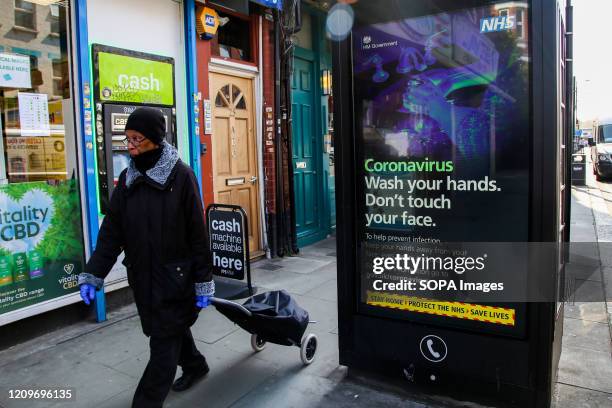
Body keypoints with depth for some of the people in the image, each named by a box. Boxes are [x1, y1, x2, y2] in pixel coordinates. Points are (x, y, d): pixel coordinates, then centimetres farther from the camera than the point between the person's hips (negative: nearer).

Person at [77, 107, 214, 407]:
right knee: (172, 328, 21)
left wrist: (203, 281, -10)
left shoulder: (181, 176, -13)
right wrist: (93, 274, -1)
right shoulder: (127, 178, 3)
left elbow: (197, 234, -12)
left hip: (174, 276, -6)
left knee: (164, 342, 1)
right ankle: (194, 365, 46)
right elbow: (112, 230, 5)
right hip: (142, 276, 6)